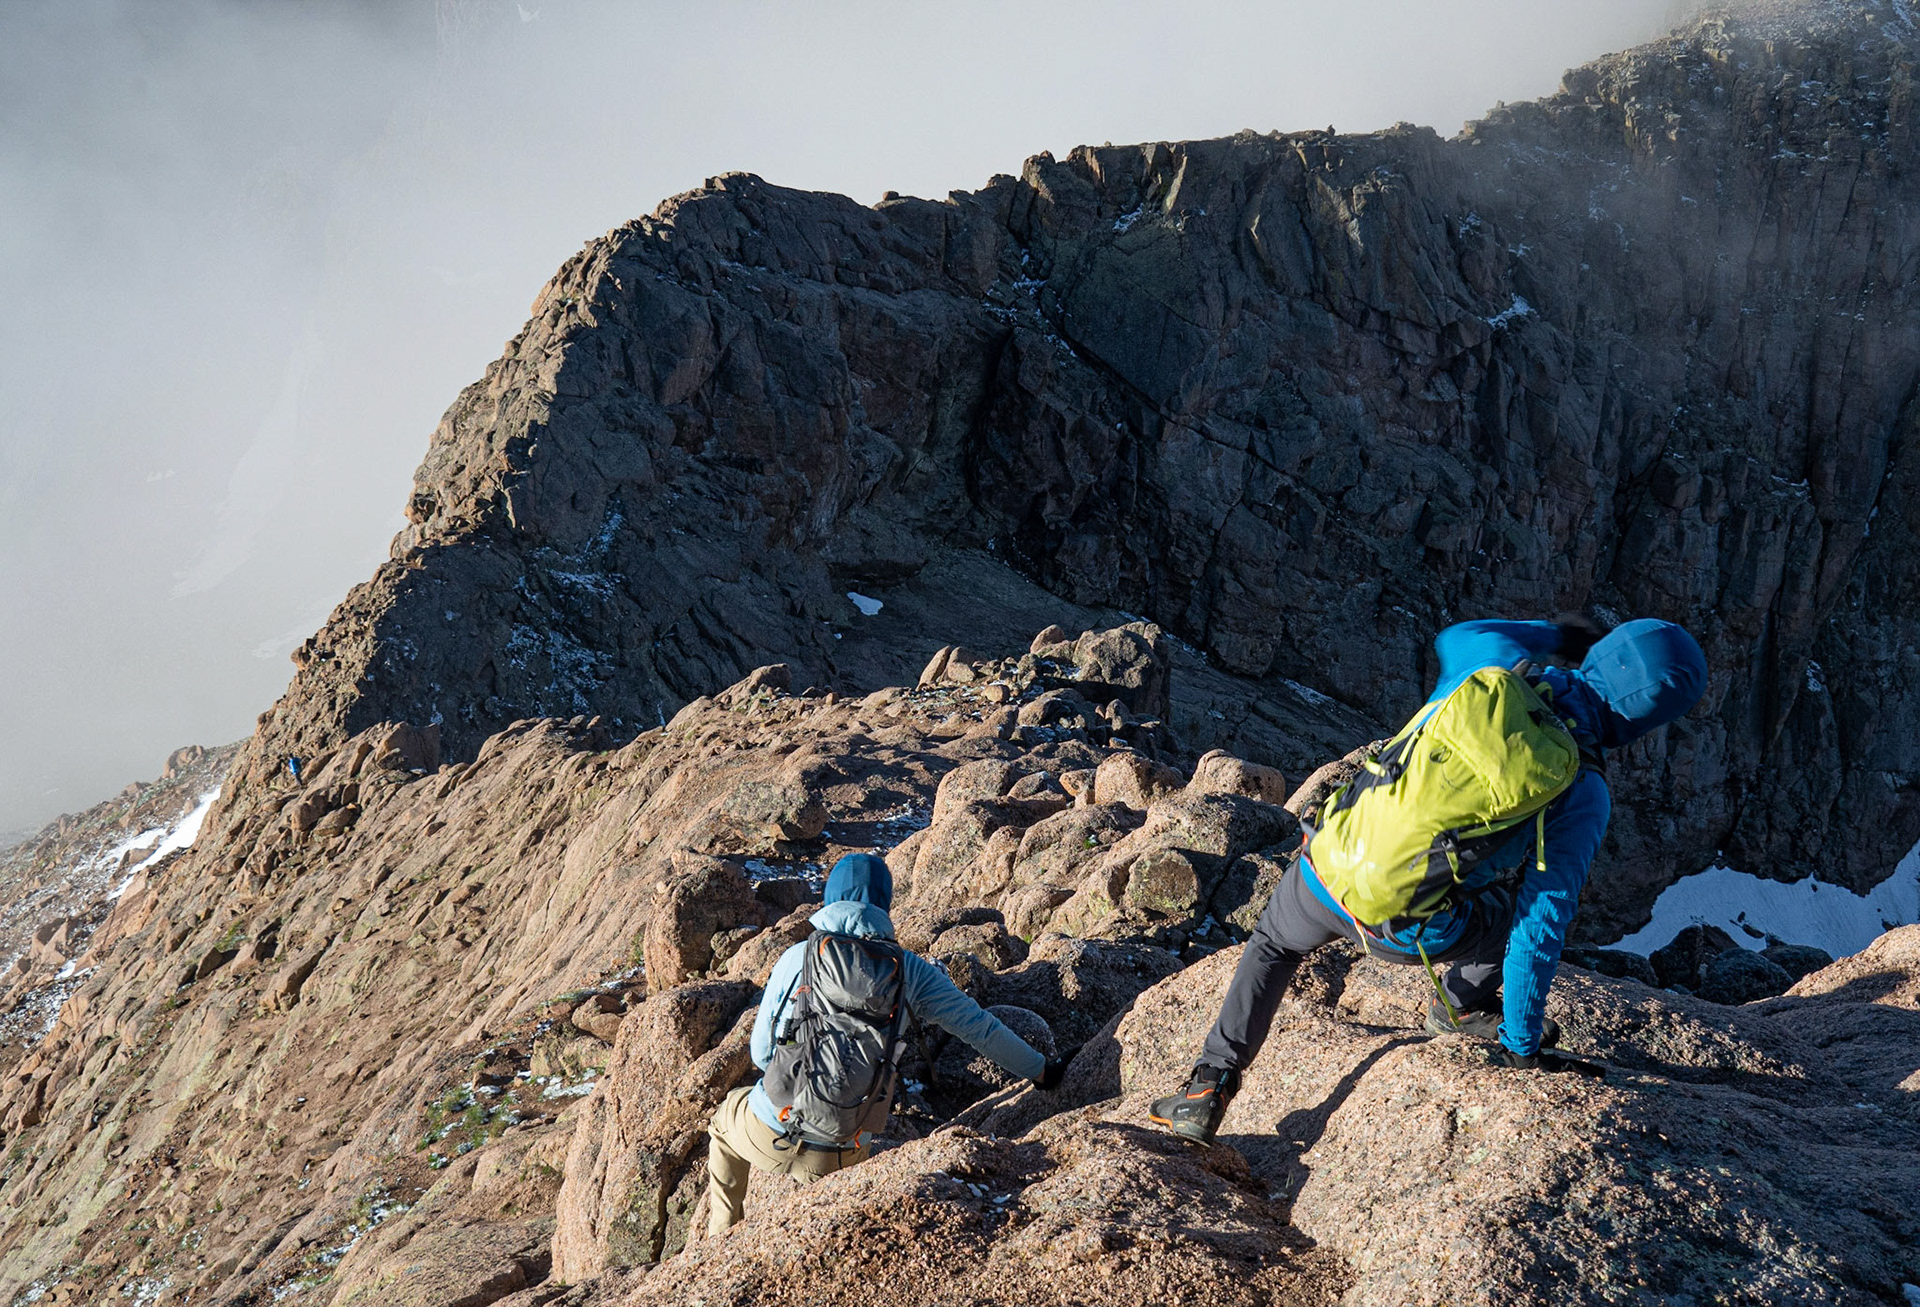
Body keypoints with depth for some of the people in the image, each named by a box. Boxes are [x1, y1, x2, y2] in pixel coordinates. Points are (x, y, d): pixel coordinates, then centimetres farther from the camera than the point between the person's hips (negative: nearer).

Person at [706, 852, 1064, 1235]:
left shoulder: (796, 958, -1)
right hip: (839, 1156, 1)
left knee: (727, 1114, 35)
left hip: (769, 1133, -1)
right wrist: (1041, 1071, 21)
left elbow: (762, 1052, 6)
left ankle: (720, 1242, 37)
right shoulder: (908, 969, 1)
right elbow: (980, 1026, 7)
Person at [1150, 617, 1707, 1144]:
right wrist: (1521, 1045, 1)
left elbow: (1455, 637, 23)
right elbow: (1541, 926, -10)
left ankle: (1208, 1089, 23)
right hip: (1414, 936, -3)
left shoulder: (1495, 659, -5)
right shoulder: (1583, 794, -12)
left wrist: (1552, 634, 37)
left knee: (1274, 943, 36)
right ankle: (1463, 999, 33)